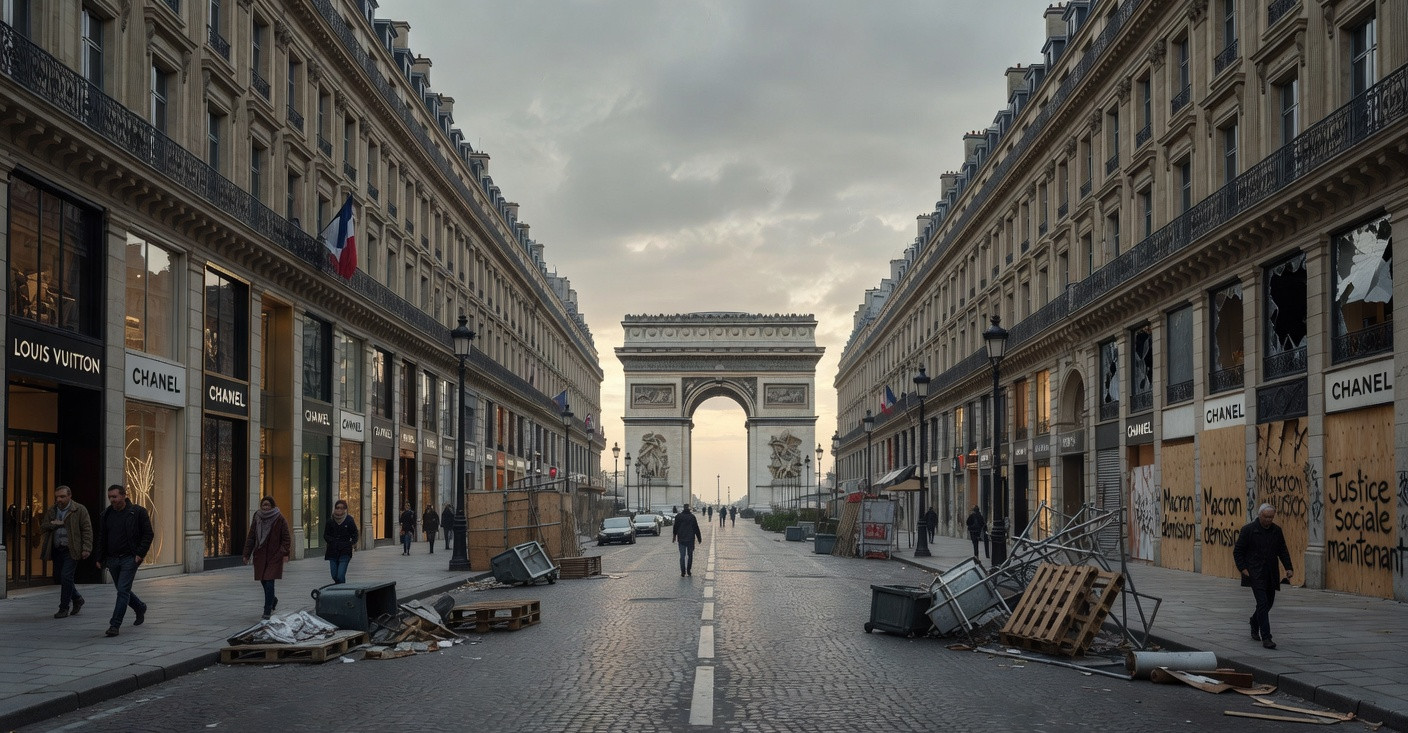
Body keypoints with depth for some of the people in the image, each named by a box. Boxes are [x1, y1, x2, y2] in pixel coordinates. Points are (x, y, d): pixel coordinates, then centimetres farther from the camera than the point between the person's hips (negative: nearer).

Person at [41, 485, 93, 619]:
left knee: (66, 577, -12)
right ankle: (77, 599, 30)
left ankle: (64, 608, -1)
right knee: (58, 577, 9)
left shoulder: (80, 510, -5)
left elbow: (87, 530, -7)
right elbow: (44, 527, 10)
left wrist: (86, 548, -14)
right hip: (57, 550, 6)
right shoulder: (51, 511, 12)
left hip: (71, 550, -6)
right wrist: (54, 524, -11)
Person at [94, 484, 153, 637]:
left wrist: (140, 554, -12)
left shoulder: (138, 512, -6)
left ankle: (115, 625, -11)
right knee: (123, 590, 14)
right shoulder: (106, 514, 9)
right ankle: (140, 609, 40)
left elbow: (148, 534, -4)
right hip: (112, 559, 6)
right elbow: (101, 538, 15)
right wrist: (100, 558, 9)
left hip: (129, 559, -6)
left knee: (123, 590, -12)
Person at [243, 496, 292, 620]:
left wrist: (285, 553, -15)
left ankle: (267, 610, -4)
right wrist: (247, 554, 5)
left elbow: (286, 538, -5)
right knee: (263, 581, 11)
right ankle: (273, 600, 38)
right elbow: (251, 537, 8)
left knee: (269, 582, -10)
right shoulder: (257, 518, 5)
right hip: (260, 555, 4)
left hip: (274, 555, -4)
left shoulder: (279, 519, -6)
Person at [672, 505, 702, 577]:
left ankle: (683, 572, -6)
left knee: (682, 556, 1)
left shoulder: (678, 516, -2)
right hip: (690, 539, 0)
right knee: (690, 555, 12)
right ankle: (689, 571, 13)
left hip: (681, 539, 0)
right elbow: (696, 529, 0)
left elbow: (675, 528, 3)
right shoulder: (692, 516, -3)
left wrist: (674, 537, 13)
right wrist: (699, 538, 6)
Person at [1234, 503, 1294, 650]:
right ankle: (1266, 638, -14)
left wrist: (1288, 568, 3)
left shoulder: (1276, 530, 8)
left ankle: (1254, 628, 39)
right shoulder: (1248, 530, -7)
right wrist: (1243, 568, -11)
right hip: (1256, 575, -5)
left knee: (1268, 603, 13)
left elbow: (1283, 551, 15)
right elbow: (1237, 551, -3)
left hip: (1271, 575, 6)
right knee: (1263, 603, -13)